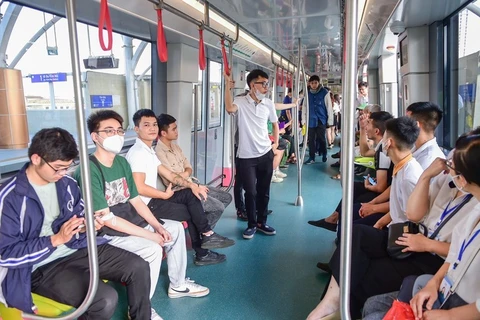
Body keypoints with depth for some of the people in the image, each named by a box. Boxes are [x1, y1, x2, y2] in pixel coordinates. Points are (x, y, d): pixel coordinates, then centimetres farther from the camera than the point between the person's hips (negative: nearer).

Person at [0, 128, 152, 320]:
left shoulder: (67, 183, 2)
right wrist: (56, 239, -23)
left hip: (77, 249, 7)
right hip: (41, 267, -6)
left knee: (139, 267, -4)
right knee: (105, 300, -28)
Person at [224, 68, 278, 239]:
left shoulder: (268, 104, 4)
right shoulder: (241, 102, -8)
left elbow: (274, 124, 18)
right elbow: (229, 108, -32)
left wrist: (276, 143, 9)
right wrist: (228, 86, -27)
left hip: (265, 154, 4)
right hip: (246, 156, -4)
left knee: (264, 191, 12)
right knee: (250, 192, 1)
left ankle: (262, 222, 29)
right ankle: (252, 224, 20)